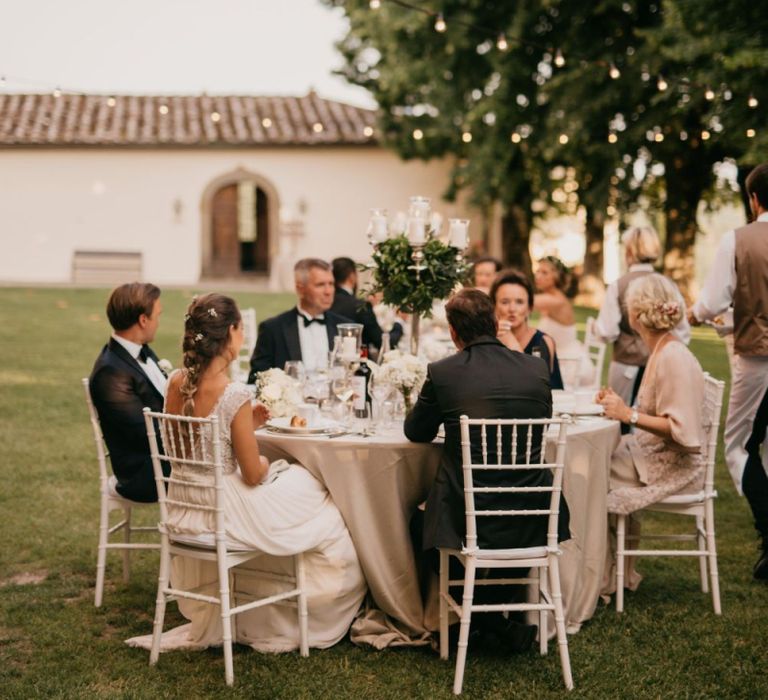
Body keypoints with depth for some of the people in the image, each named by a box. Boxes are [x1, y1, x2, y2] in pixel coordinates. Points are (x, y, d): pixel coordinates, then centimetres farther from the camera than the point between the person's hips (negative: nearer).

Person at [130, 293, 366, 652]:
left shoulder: (176, 383, -5)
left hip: (184, 510, 8)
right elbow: (253, 475, -18)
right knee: (326, 518, 15)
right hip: (224, 510, -8)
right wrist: (266, 463, 5)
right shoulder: (234, 395, -25)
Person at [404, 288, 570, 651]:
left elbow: (415, 432, 6)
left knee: (420, 522, 29)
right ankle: (514, 615, 41)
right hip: (532, 522, 3)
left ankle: (496, 617, 25)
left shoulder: (442, 372, -9)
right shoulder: (536, 369, -1)